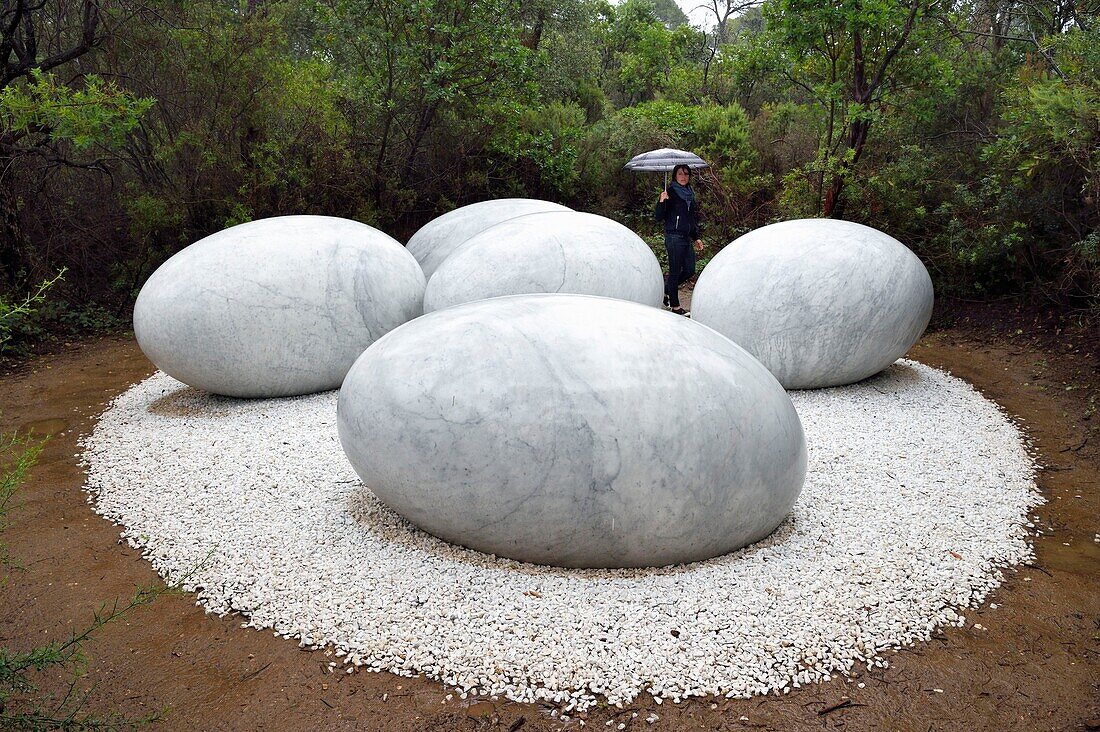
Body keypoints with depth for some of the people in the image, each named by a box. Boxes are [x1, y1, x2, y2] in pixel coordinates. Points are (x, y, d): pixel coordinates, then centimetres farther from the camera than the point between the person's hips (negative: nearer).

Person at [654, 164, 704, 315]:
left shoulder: (690, 194, 15)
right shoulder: (670, 193, -7)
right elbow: (659, 217, -13)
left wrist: (696, 238, 21)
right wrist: (661, 202, -29)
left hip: (687, 238, 8)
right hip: (674, 237, -8)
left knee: (689, 271, 9)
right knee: (675, 271, -1)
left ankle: (666, 290, 28)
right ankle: (675, 306, 9)